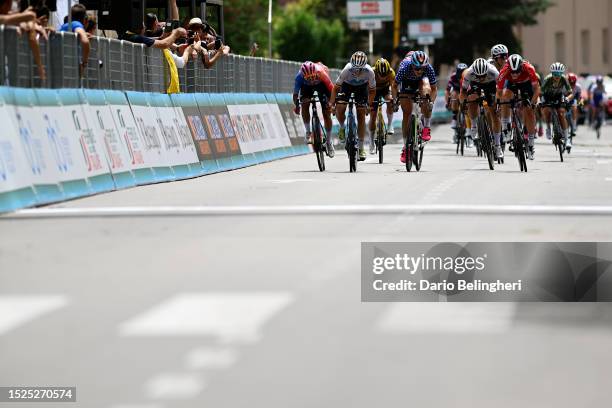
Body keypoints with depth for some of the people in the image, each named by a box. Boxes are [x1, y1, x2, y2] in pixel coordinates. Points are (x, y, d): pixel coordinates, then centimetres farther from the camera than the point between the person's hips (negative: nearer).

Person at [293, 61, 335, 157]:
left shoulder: (321, 73, -41)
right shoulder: (300, 76, -37)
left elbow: (331, 89, -35)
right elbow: (295, 94, -32)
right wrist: (297, 105, -49)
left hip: (321, 84, -1)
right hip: (306, 86, 1)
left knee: (326, 113, -7)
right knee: (304, 105, -25)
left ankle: (329, 141, 6)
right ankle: (308, 132, -6)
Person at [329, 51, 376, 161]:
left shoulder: (369, 72, -33)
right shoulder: (347, 69, -36)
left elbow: (372, 90, -16)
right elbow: (336, 87, -25)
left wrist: (369, 105, -22)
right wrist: (331, 103, -29)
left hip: (362, 87, 0)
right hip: (347, 85, 0)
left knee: (361, 115, -7)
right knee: (339, 109, -22)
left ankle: (361, 147, -1)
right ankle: (342, 128, 13)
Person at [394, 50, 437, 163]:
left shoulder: (429, 68, -34)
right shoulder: (404, 67, -38)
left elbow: (434, 88, -22)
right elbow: (395, 85, -23)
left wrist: (431, 101, -34)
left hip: (421, 81, 0)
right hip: (407, 83, 0)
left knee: (426, 89, -35)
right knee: (407, 113, -7)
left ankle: (427, 128, -24)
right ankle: (405, 147, 3)